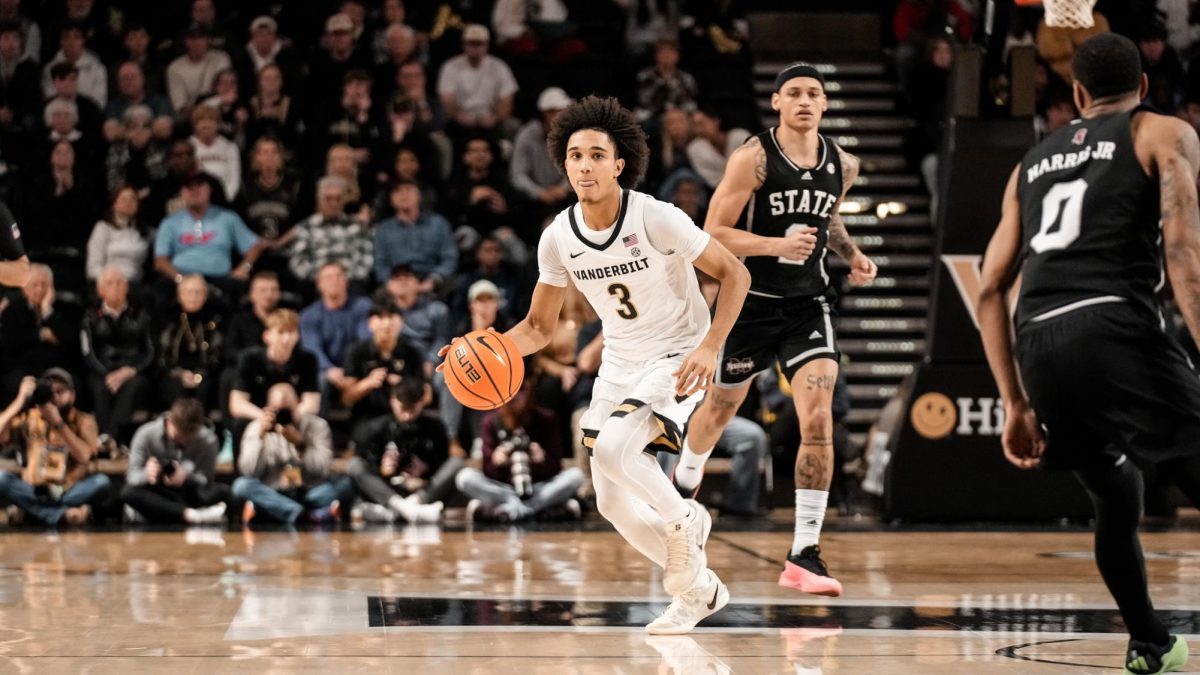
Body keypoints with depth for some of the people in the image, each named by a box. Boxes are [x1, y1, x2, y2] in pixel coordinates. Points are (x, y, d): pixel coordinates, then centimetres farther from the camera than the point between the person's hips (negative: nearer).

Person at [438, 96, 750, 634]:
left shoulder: (657, 219, -23)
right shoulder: (558, 238, -8)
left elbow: (733, 273, -14)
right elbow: (540, 327, 3)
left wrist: (710, 347, -27)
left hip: (678, 357, -6)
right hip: (620, 363, 6)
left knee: (612, 449, -29)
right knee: (612, 503, 5)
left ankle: (683, 519, 0)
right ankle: (699, 589, 26)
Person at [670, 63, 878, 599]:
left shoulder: (842, 165, 1)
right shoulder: (755, 158, -14)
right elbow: (714, 233, -16)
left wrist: (852, 254, 6)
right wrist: (779, 245, -29)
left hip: (808, 304, 2)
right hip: (751, 300, -2)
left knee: (818, 420, -16)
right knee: (721, 407, 19)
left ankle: (804, 557, -15)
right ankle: (684, 485, 53)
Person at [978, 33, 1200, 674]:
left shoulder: (1032, 163, 29)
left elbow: (991, 291, 24)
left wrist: (1015, 403, 25)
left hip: (1038, 345, 6)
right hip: (1117, 326, -6)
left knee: (1116, 501, 26)